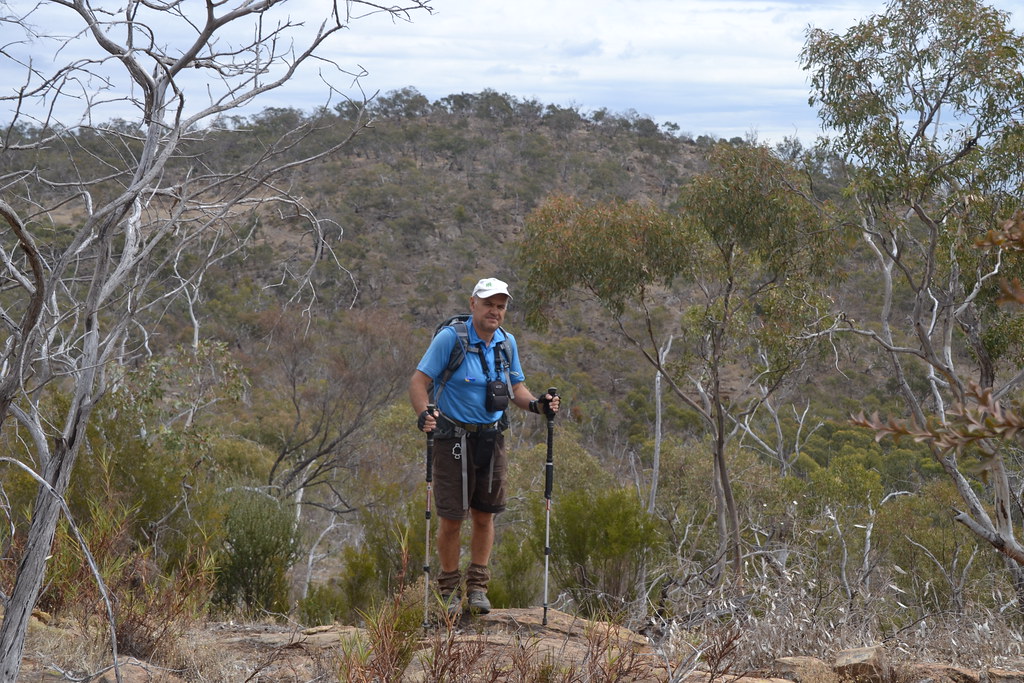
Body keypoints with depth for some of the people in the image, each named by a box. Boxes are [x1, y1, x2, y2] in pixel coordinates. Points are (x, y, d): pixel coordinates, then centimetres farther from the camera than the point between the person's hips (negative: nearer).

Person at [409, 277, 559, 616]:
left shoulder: (507, 343, 5)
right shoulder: (450, 338, -12)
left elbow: (516, 387, 15)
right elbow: (419, 381, -13)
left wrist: (536, 404, -6)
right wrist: (423, 414, -32)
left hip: (492, 438, 5)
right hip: (453, 439, -5)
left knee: (484, 515, 9)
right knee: (452, 518, 0)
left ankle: (477, 586, 23)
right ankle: (449, 589, 16)